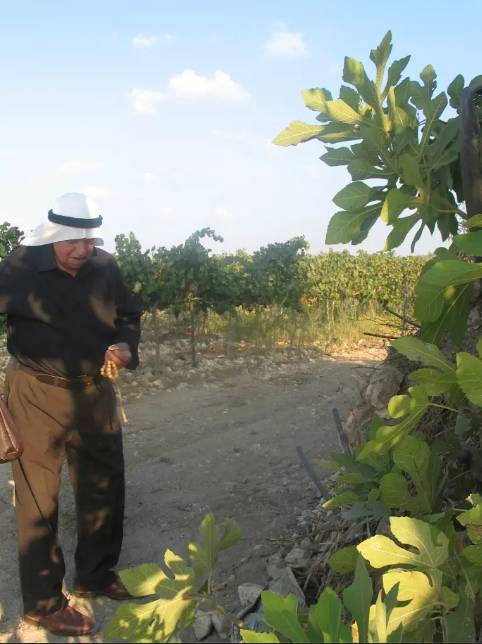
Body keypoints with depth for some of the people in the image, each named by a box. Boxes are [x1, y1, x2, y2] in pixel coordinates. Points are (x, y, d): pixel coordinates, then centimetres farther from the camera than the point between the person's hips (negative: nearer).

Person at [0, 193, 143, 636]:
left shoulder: (105, 268, -3)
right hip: (37, 395, -4)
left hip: (95, 391, 5)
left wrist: (126, 346, -8)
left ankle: (96, 576, 39)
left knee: (104, 486, 16)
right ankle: (43, 602, 24)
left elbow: (128, 315, 10)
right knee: (38, 499, 6)